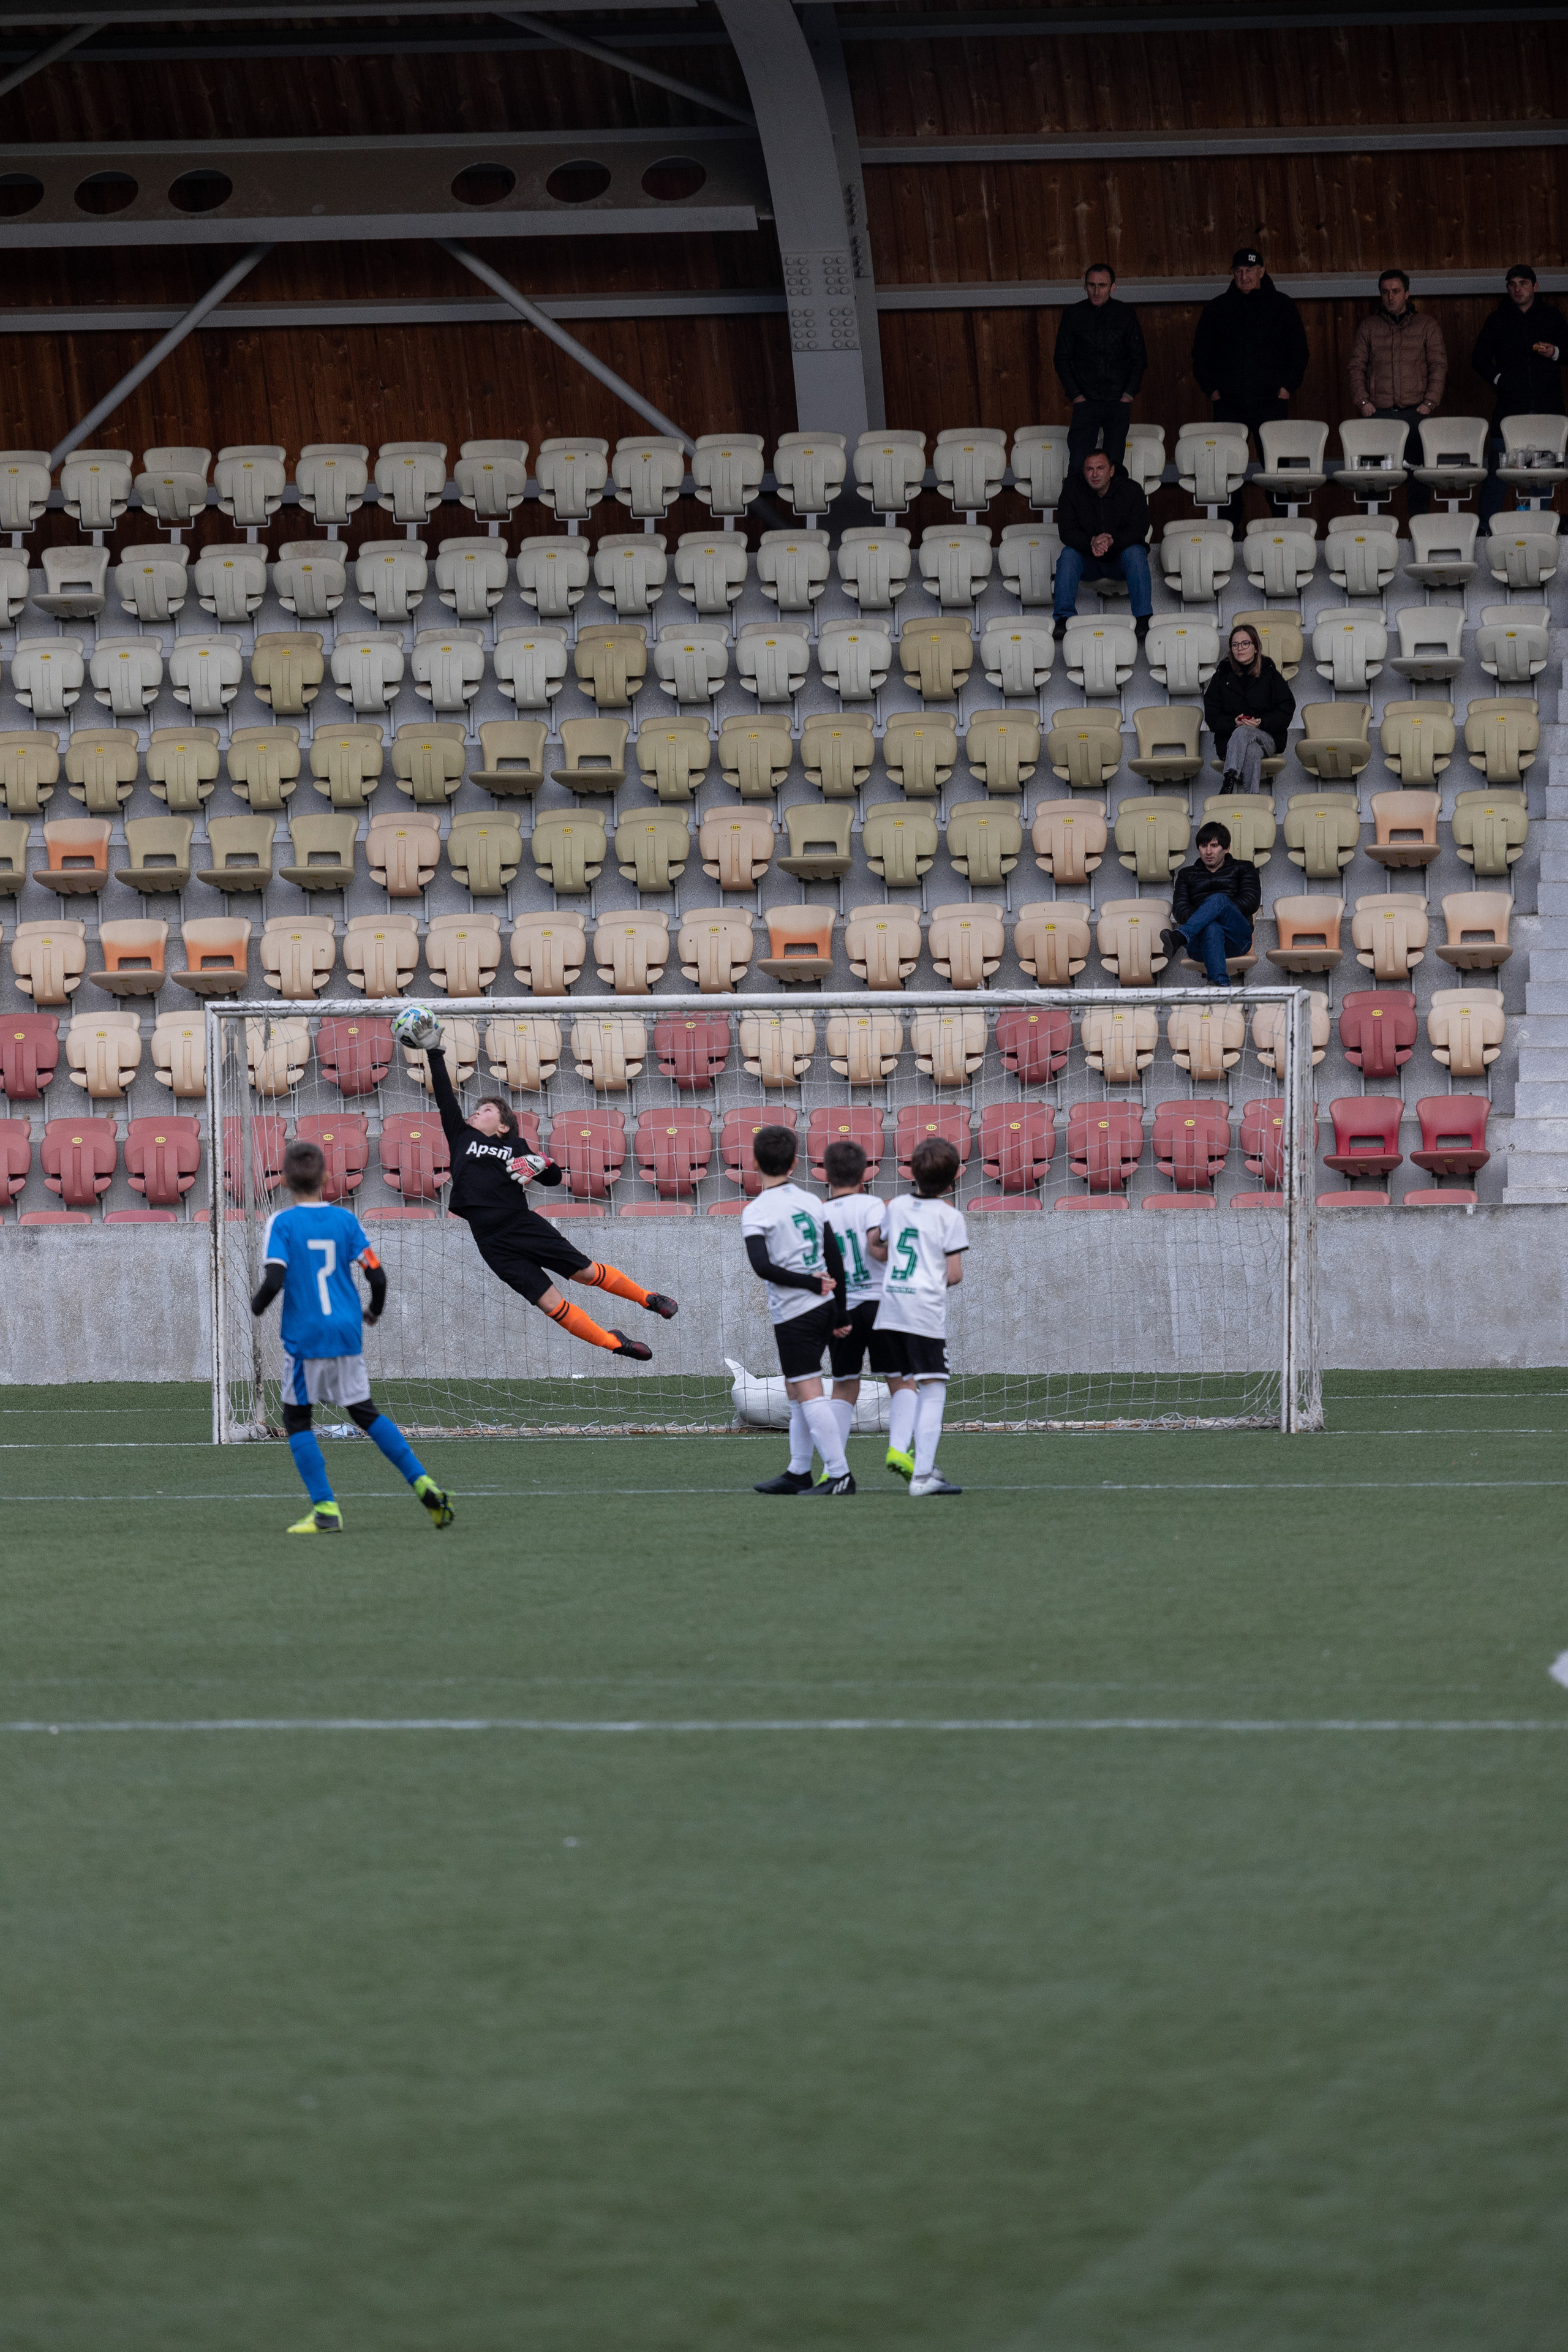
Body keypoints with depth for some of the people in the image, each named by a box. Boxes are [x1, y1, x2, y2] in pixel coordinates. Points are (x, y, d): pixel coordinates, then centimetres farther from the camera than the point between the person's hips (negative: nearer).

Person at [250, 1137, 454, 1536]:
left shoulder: (282, 1223, -7)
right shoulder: (346, 1220, 3)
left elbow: (273, 1281, -16)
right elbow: (377, 1276, 0)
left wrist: (257, 1306, 5)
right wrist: (375, 1311, 20)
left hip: (305, 1338, -4)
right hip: (347, 1336, 4)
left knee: (296, 1419, 9)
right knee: (365, 1412, 17)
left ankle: (325, 1509, -1)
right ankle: (423, 1484, 5)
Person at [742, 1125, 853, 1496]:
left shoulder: (757, 1211, -11)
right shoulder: (810, 1201, 8)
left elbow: (762, 1266, -21)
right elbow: (835, 1258, 9)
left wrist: (810, 1283, -12)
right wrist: (840, 1312, 14)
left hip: (794, 1312, -7)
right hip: (824, 1309, 7)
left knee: (809, 1393, -6)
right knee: (796, 1391, 17)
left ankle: (840, 1475, -10)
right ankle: (799, 1473, 22)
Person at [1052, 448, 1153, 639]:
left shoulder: (1130, 491, -9)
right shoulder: (1072, 491, -6)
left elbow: (1138, 531, -16)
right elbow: (1067, 532, -13)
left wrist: (1112, 541, -37)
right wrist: (1091, 543, -35)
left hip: (1119, 556, -1)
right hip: (1088, 562, 1)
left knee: (1135, 553, -31)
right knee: (1068, 554, -28)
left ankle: (1143, 618, -31)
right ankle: (1064, 619, -29)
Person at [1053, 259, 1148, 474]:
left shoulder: (1125, 315, 6)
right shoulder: (1073, 315, 5)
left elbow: (1139, 357, 10)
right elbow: (1062, 358, 8)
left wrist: (1130, 393, -1)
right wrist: (1075, 395, -2)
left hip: (1118, 400, 0)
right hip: (1086, 400, 0)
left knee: (1114, 462, -2)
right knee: (1077, 463, -10)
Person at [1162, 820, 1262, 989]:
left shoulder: (1243, 869, 22)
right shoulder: (1187, 875, 27)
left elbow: (1251, 902, 4)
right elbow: (1179, 909, 11)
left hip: (1236, 938, -1)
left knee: (1218, 899, -34)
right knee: (1212, 929, -40)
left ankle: (1179, 937, -58)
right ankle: (1222, 984, -65)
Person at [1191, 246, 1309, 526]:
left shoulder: (1281, 306, 8)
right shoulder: (1217, 309, 12)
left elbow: (1298, 351, 10)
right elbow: (1201, 353, 16)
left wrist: (1287, 386, -2)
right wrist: (1210, 388, 3)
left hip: (1271, 401, -2)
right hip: (1229, 404, 2)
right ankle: (1231, 530, 1)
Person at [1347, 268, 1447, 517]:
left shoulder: (1427, 326, 11)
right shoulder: (1368, 328, 14)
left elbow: (1439, 366, 6)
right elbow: (1357, 367, 11)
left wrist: (1429, 402, -6)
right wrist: (1362, 401, -3)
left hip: (1416, 412, 0)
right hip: (1379, 412, 1)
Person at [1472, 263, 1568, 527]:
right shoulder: (1497, 320, 12)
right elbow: (1479, 358, 12)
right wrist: (1498, 379, -4)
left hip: (1546, 406, 1)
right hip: (1510, 404, -1)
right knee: (1496, 471, -8)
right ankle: (1484, 528, -5)